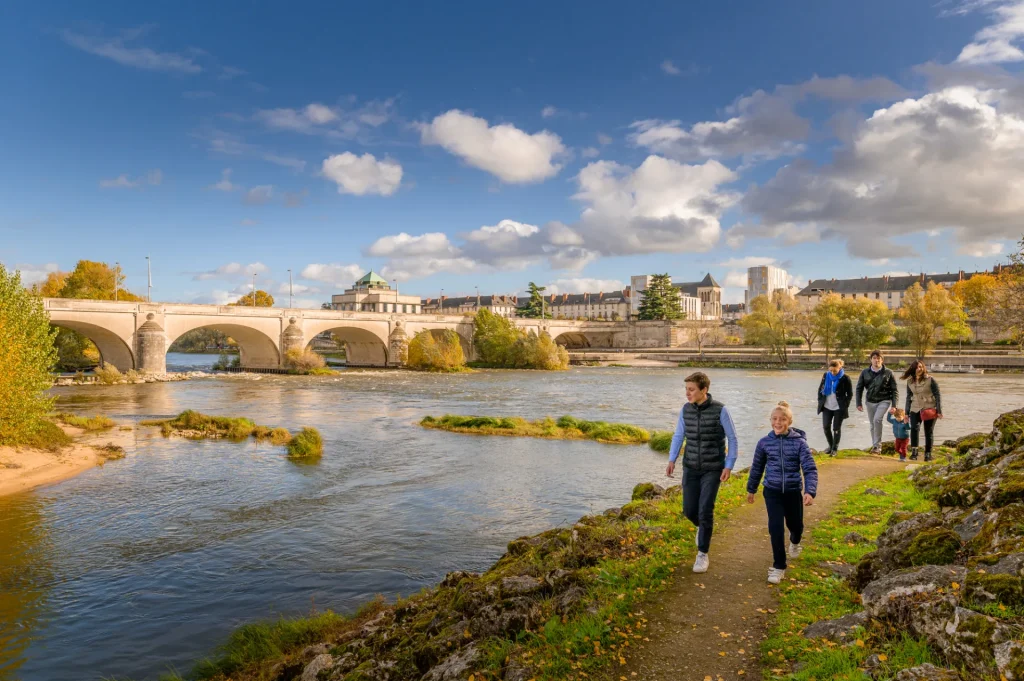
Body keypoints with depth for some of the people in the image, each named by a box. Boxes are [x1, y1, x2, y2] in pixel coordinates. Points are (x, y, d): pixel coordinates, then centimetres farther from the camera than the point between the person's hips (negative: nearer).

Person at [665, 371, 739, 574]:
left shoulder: (719, 410, -14)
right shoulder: (685, 409, -2)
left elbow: (732, 439, -7)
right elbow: (678, 436, 7)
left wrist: (729, 466, -13)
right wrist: (672, 460, -5)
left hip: (713, 468, -4)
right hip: (691, 467, 4)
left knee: (705, 510, -8)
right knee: (689, 510, 5)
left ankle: (703, 554, 8)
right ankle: (703, 527, 40)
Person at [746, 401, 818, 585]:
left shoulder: (799, 442, -12)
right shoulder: (764, 442, -6)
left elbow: (810, 469, -16)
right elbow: (757, 467, 8)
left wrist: (810, 492, -29)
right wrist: (751, 489, 16)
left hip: (793, 492, 0)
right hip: (772, 491, 0)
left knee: (795, 525, 18)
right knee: (776, 527, -10)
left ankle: (794, 541, 55)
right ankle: (779, 566, 4)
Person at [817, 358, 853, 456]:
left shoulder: (845, 378, -11)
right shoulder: (826, 375, -1)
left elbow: (850, 394, -2)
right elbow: (820, 389, 10)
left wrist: (845, 405, -7)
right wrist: (820, 401, 4)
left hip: (839, 408, -4)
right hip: (827, 407, 4)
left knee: (836, 428, 1)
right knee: (826, 427, 4)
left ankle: (835, 448, 15)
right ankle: (830, 446, 24)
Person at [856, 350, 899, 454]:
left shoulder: (888, 373, -5)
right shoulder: (865, 372, 1)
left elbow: (895, 390, -2)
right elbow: (859, 388, 7)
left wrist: (894, 405, -9)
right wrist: (859, 403, 0)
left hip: (884, 401, -4)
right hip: (870, 402, 4)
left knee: (877, 419, -24)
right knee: (872, 425, 10)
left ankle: (877, 445, -15)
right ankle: (875, 446, 24)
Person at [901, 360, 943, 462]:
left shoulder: (930, 380, -6)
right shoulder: (910, 382, 6)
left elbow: (938, 395, -4)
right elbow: (909, 397, 14)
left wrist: (939, 410, -9)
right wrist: (906, 412, 13)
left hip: (929, 410, -2)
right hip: (915, 409, 2)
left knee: (929, 432, 5)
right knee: (914, 428, -19)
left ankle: (928, 454, 15)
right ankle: (914, 452, -20)